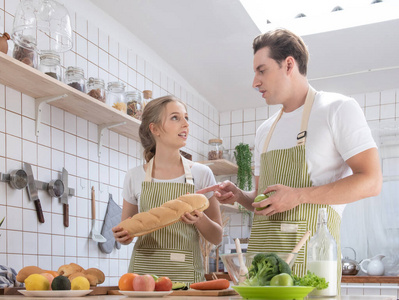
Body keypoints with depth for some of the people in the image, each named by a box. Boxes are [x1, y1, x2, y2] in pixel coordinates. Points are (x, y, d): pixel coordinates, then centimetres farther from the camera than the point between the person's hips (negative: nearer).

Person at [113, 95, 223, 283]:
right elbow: (126, 231, 13)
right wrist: (123, 236, -8)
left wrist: (199, 219, -15)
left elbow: (216, 238, 4)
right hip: (144, 271, 0)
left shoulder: (201, 174, 0)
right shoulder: (135, 177, 2)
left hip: (186, 274, 0)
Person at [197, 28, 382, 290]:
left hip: (310, 255, -5)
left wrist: (298, 196, -16)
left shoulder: (338, 108, -1)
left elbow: (371, 182, -10)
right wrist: (240, 196, 3)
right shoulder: (266, 131, 19)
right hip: (262, 253, 6)